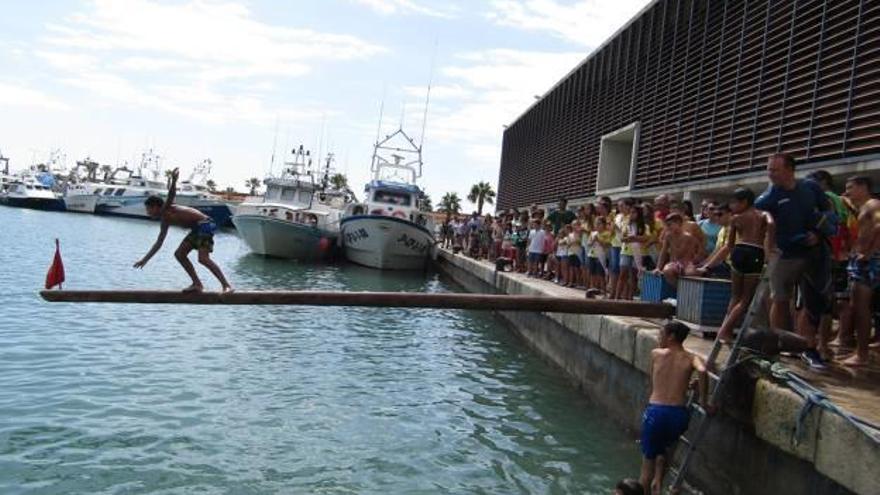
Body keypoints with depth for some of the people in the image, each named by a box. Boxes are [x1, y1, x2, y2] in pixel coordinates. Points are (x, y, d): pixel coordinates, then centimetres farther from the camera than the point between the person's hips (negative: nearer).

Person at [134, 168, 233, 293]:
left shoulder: (166, 209, -4)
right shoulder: (165, 221, 21)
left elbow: (171, 194, -24)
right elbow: (159, 243, 30)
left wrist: (174, 180, -45)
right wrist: (145, 259, 34)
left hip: (205, 224, -10)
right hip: (197, 228, 10)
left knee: (203, 258, -21)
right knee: (179, 254, 12)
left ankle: (227, 285, -23)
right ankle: (197, 284, 10)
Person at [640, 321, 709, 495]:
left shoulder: (656, 354, 5)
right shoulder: (691, 358, 4)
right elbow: (702, 371, -18)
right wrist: (703, 401, -9)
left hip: (655, 411, -2)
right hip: (679, 414, 2)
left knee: (648, 459, 14)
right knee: (664, 447, 32)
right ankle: (658, 481, 17)